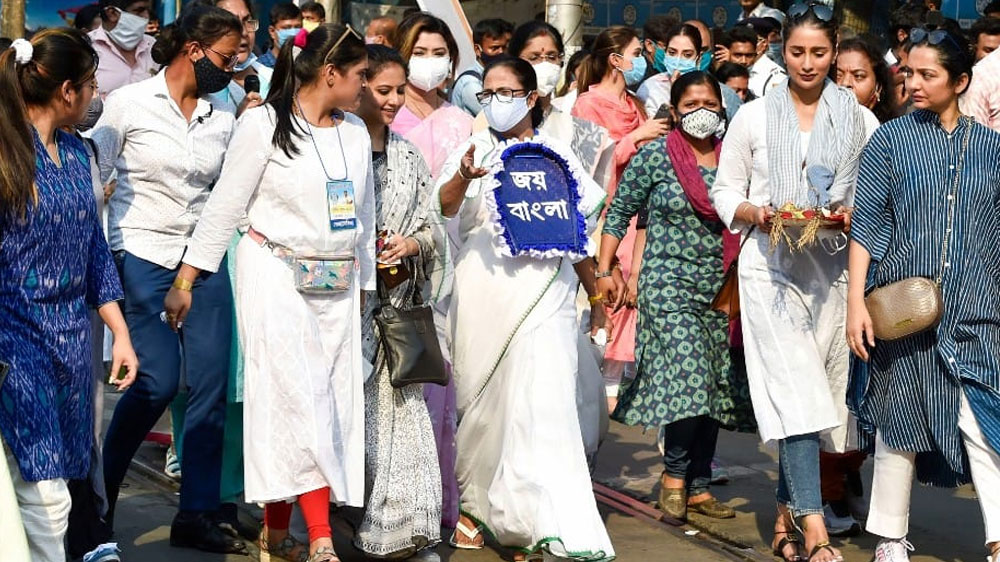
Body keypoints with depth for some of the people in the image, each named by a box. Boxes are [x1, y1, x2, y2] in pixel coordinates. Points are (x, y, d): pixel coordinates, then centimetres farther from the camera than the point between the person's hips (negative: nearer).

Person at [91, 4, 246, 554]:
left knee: (210, 385, -1)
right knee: (158, 381, -11)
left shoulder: (222, 120, 9)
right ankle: (100, 492, 13)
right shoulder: (129, 104, -3)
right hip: (144, 257, -5)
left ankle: (197, 516, 7)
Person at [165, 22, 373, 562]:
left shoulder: (356, 133, 11)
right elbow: (224, 207, -6)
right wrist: (185, 281, -7)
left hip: (337, 287, 6)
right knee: (299, 399, -12)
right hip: (276, 276, -6)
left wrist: (364, 285, 19)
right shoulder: (264, 125, -7)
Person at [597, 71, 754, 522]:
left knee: (716, 386, 4)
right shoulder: (654, 157, -1)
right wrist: (604, 269, -1)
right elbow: (619, 213, 4)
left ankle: (699, 486, 14)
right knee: (690, 376, -18)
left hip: (721, 284, 4)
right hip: (669, 280, -4)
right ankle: (674, 472, 0)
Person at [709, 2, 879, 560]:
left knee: (818, 392, 4)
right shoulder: (754, 117, 6)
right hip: (771, 264, -2)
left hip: (833, 268, 2)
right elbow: (726, 190, 9)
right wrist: (755, 213, -10)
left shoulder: (860, 120, 8)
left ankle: (787, 516, 16)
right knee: (795, 390, -14)